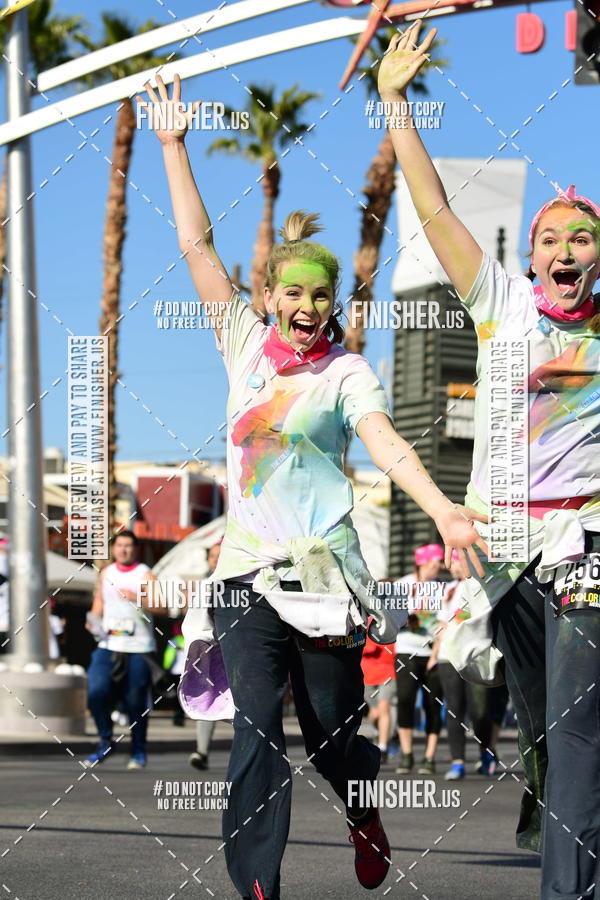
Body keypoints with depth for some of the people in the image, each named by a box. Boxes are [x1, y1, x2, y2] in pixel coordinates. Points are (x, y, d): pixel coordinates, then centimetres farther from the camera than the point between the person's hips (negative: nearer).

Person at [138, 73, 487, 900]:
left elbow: (388, 445, -15)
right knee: (256, 732, -10)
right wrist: (174, 146, 7)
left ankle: (365, 816, 41)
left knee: (332, 727, 7)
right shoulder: (246, 343, 9)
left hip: (322, 573, -1)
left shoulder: (345, 372, 0)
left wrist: (443, 509, -32)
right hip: (246, 573, 2)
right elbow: (196, 245, 9)